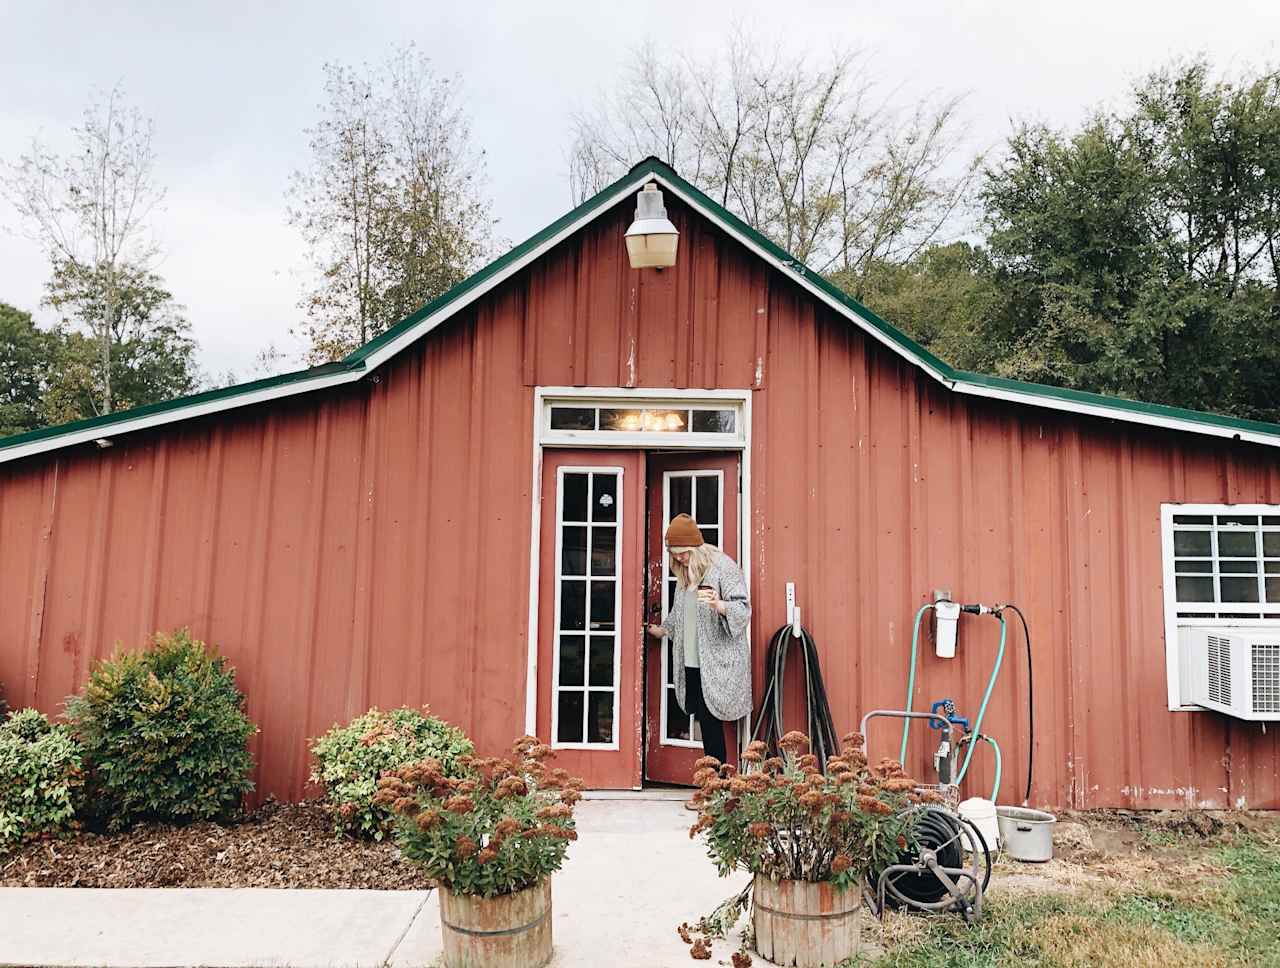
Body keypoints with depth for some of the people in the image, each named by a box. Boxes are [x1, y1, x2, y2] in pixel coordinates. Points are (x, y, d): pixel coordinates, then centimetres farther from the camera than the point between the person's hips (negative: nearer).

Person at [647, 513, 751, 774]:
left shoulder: (723, 567, -9)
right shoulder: (685, 572, 16)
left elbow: (743, 610, -16)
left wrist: (718, 604, -33)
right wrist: (664, 629, 36)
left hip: (715, 663, -7)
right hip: (691, 662, 7)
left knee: (709, 718, -7)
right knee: (703, 718, 4)